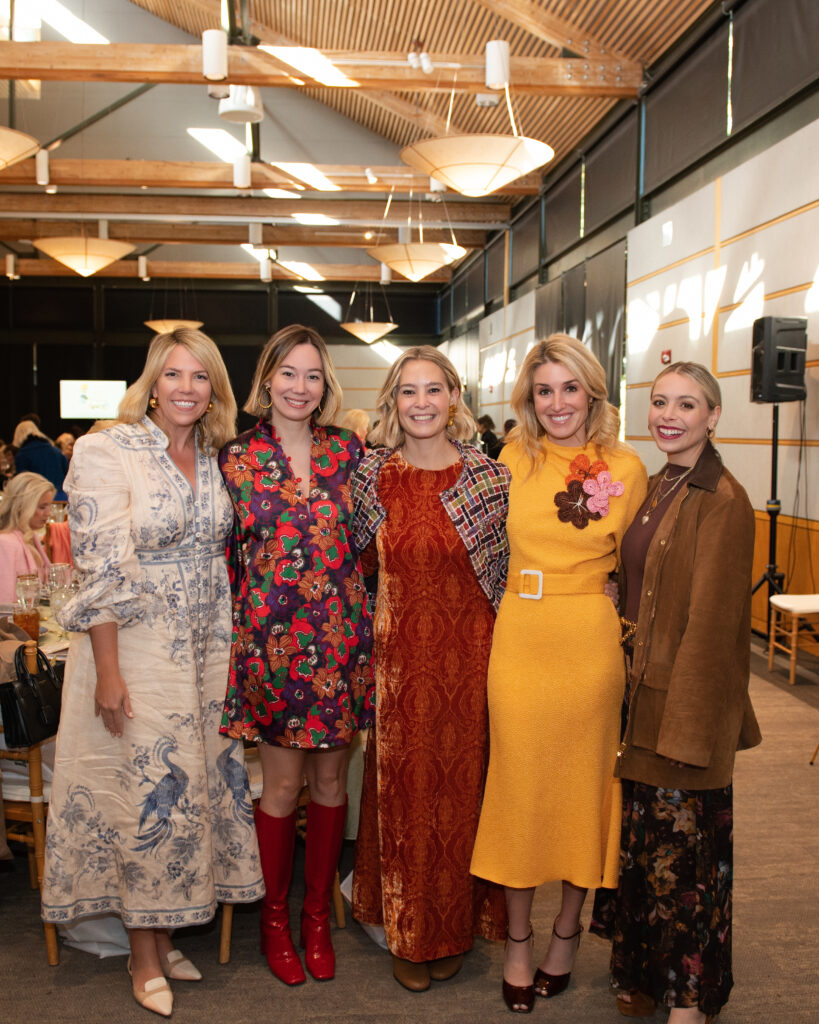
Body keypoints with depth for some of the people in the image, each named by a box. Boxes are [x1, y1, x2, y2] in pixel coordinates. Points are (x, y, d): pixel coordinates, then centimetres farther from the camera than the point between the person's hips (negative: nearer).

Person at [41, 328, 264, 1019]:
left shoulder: (211, 457, 7)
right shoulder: (108, 453, -11)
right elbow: (100, 571, -15)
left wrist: (229, 651, 11)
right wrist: (107, 671, -17)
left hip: (206, 650, 6)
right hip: (136, 650, -6)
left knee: (199, 783, 12)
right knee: (146, 793, 2)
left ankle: (167, 935, 31)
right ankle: (145, 957, 22)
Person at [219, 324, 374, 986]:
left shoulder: (348, 451, 5)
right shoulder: (238, 458, 1)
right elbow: (227, 554, 4)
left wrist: (362, 619, 5)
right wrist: (241, 628, 2)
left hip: (341, 636, 2)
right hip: (272, 635, -2)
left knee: (330, 778, 11)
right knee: (283, 782, 6)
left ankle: (318, 913, 30)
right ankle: (274, 917, 27)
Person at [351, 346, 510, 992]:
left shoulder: (490, 477, -4)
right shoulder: (373, 475, 0)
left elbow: (508, 569, 2)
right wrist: (366, 639, 6)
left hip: (468, 655, -1)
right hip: (400, 657, 1)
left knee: (461, 784, 10)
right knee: (404, 788, 10)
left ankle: (455, 929, 33)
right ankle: (408, 934, 31)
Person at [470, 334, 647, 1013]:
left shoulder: (626, 469, 1)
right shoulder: (513, 461, 4)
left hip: (590, 643, 0)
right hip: (518, 641, 1)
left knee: (584, 781, 11)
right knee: (518, 782, 7)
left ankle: (567, 931, 32)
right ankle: (519, 940, 26)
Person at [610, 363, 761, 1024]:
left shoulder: (723, 502, -16)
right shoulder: (656, 489, 9)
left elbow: (712, 620, -18)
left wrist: (684, 724, -19)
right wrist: (630, 691, 12)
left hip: (688, 701, -7)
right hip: (642, 694, 8)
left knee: (684, 848, 7)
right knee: (644, 841, 18)